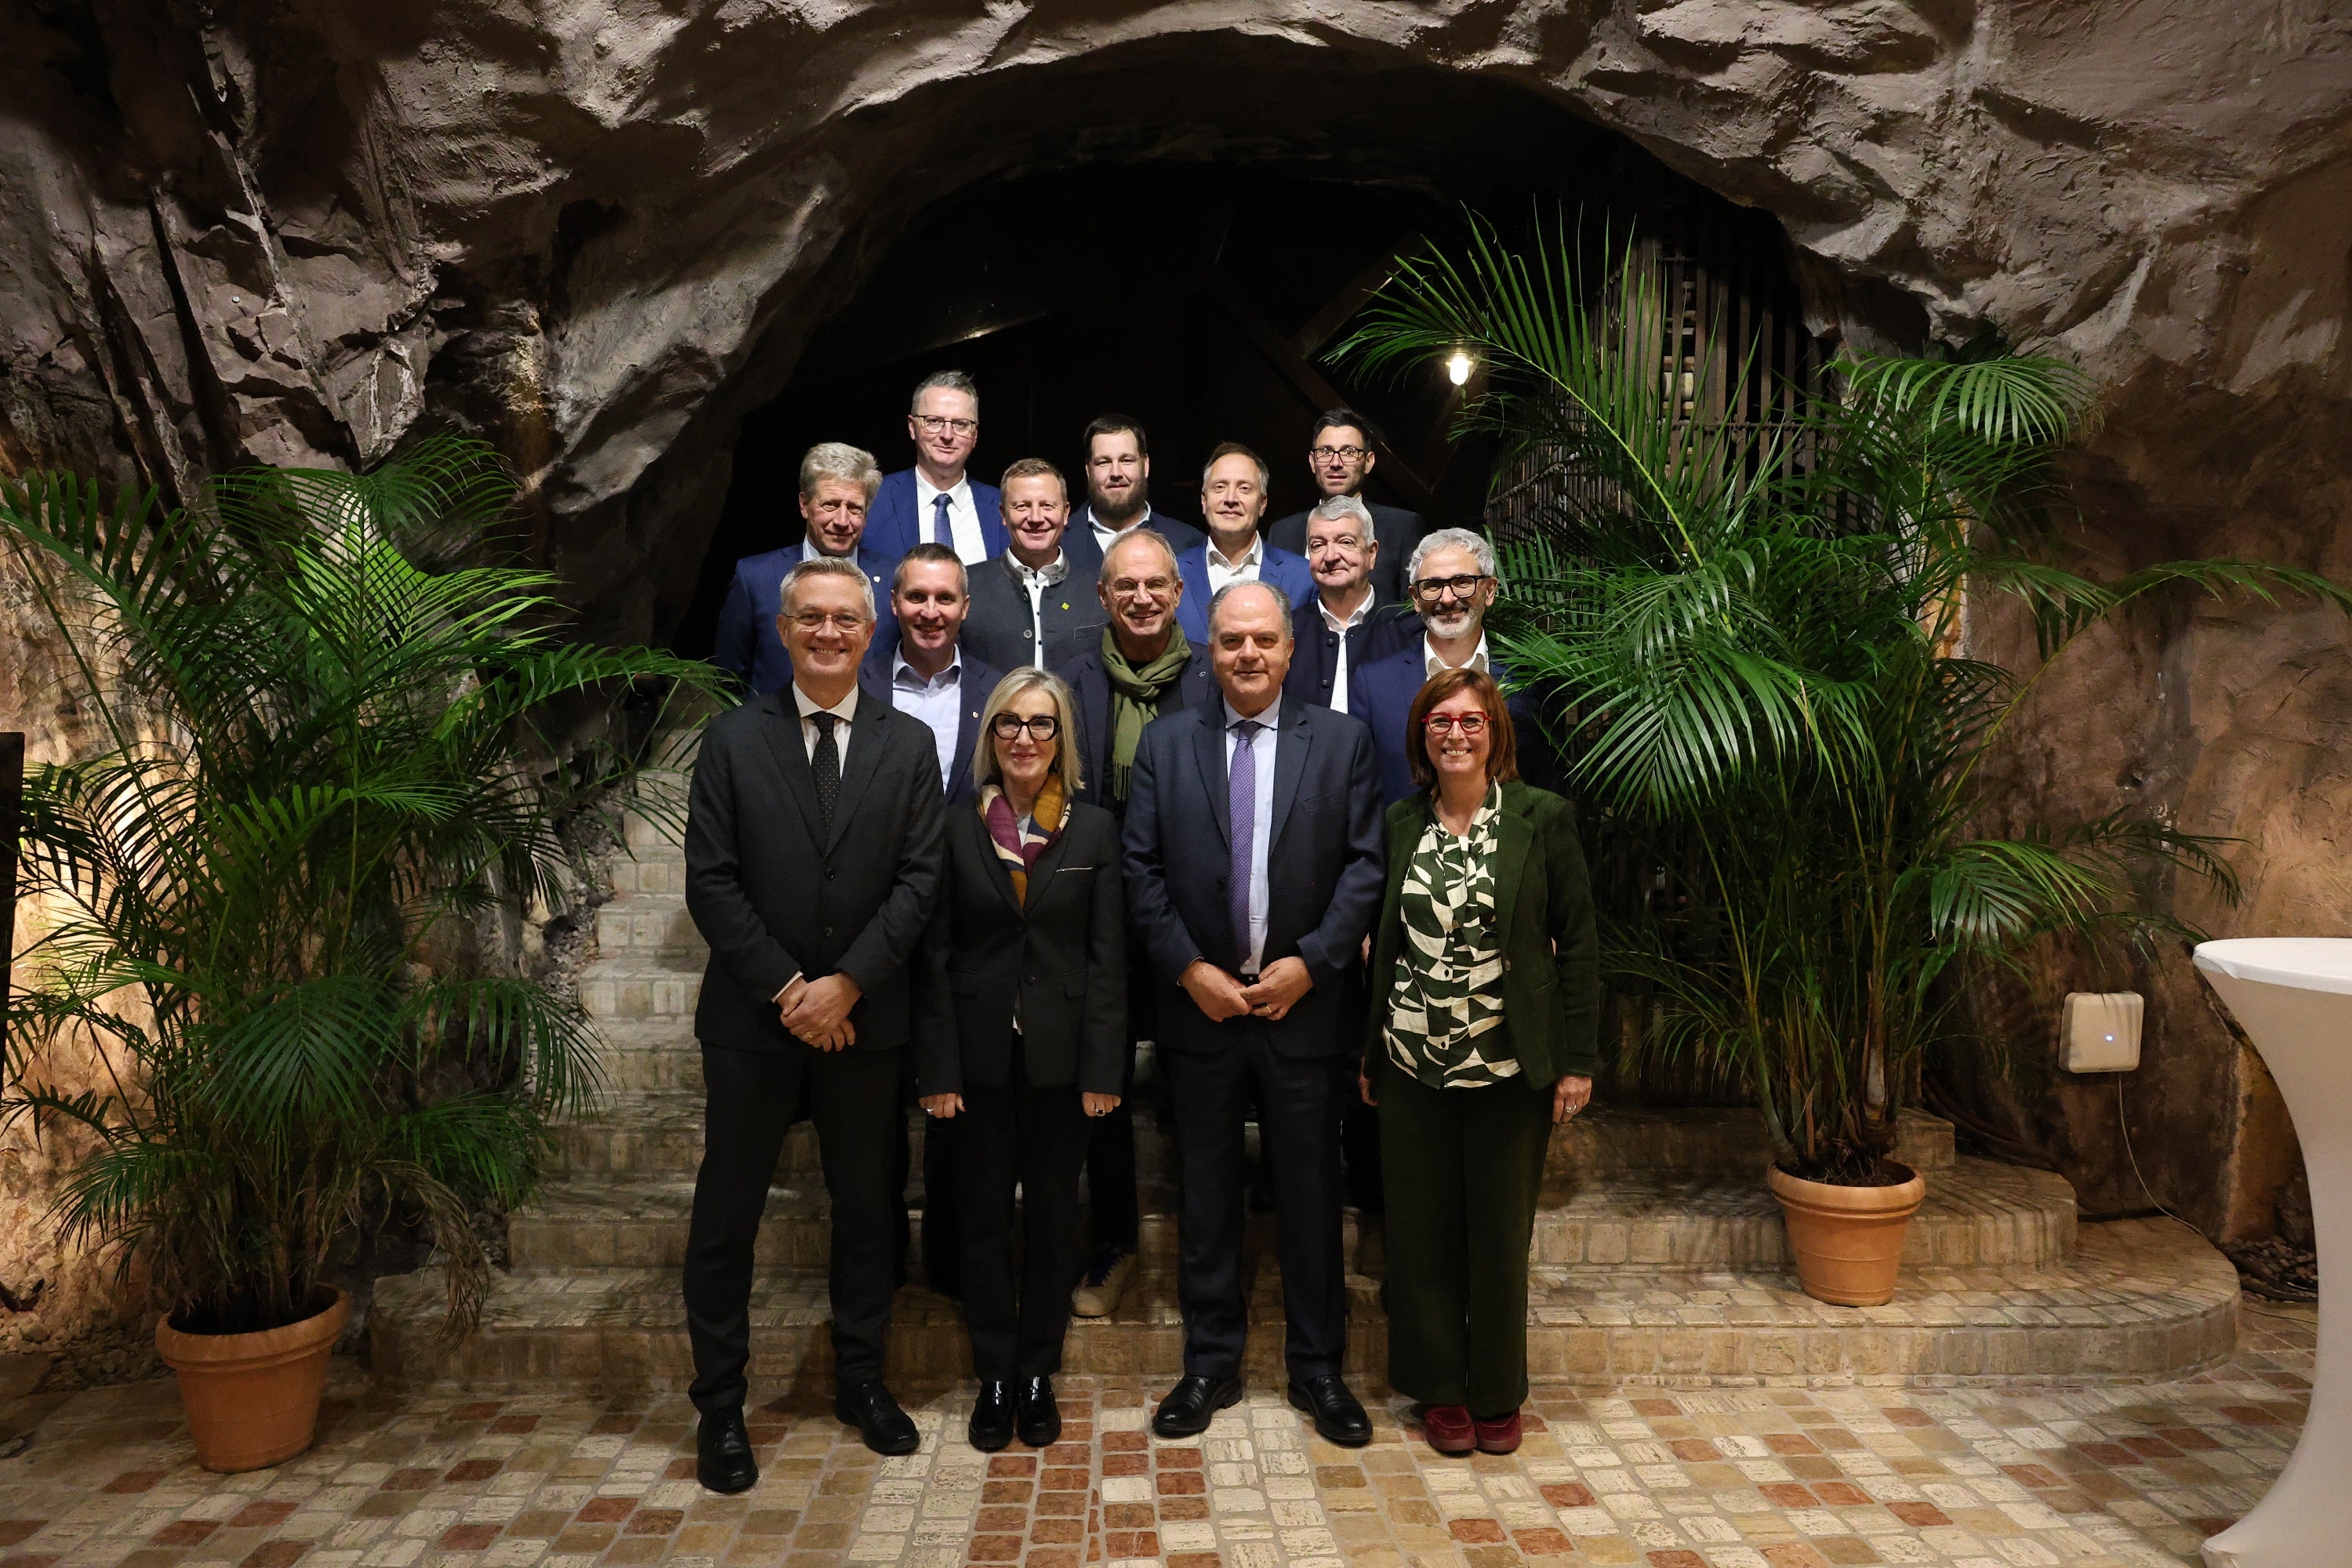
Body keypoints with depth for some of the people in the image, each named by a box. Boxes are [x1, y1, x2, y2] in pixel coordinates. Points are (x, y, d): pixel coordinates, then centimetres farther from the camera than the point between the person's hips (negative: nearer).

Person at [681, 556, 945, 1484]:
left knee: (865, 1208, 13)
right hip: (752, 1017, -1)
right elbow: (710, 882, -5)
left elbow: (919, 879, -3)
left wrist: (847, 984, -13)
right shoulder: (733, 740, 1)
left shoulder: (908, 746, 3)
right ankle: (720, 1404, 22)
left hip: (864, 1016, 1)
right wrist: (785, 988, -13)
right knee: (727, 1215, 7)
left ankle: (860, 1380, 31)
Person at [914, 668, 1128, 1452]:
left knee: (1053, 1218, 10)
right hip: (981, 1055, 0)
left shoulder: (1095, 829, 1)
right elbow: (936, 954, -1)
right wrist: (938, 1067, -7)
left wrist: (1103, 1067, -7)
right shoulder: (958, 828, 1)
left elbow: (1107, 954, -1)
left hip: (1060, 1055, 0)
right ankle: (995, 1377, 24)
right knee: (984, 1219, 9)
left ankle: (1038, 1374, 25)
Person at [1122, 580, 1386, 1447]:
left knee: (1311, 1193, 9)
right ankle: (1210, 1364, 27)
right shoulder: (1165, 743, 4)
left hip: (1304, 1004, -1)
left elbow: (1365, 864, -3)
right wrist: (1190, 968, -9)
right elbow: (1142, 870, 0)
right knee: (1206, 1195, 12)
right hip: (1199, 1002, 1)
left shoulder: (1342, 740, 2)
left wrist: (1310, 962, -12)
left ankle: (1318, 1367, 25)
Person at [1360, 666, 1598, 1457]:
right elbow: (1381, 941, 9)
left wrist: (1578, 1060, -6)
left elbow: (1578, 941, -3)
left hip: (1510, 1065, -2)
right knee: (1422, 1230, 9)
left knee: (1500, 1232, 9)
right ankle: (1440, 1389, 27)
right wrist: (1368, 1051, 8)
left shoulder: (1542, 818, -4)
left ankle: (1498, 1393, 28)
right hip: (1413, 1065, 2)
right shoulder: (1400, 823, 5)